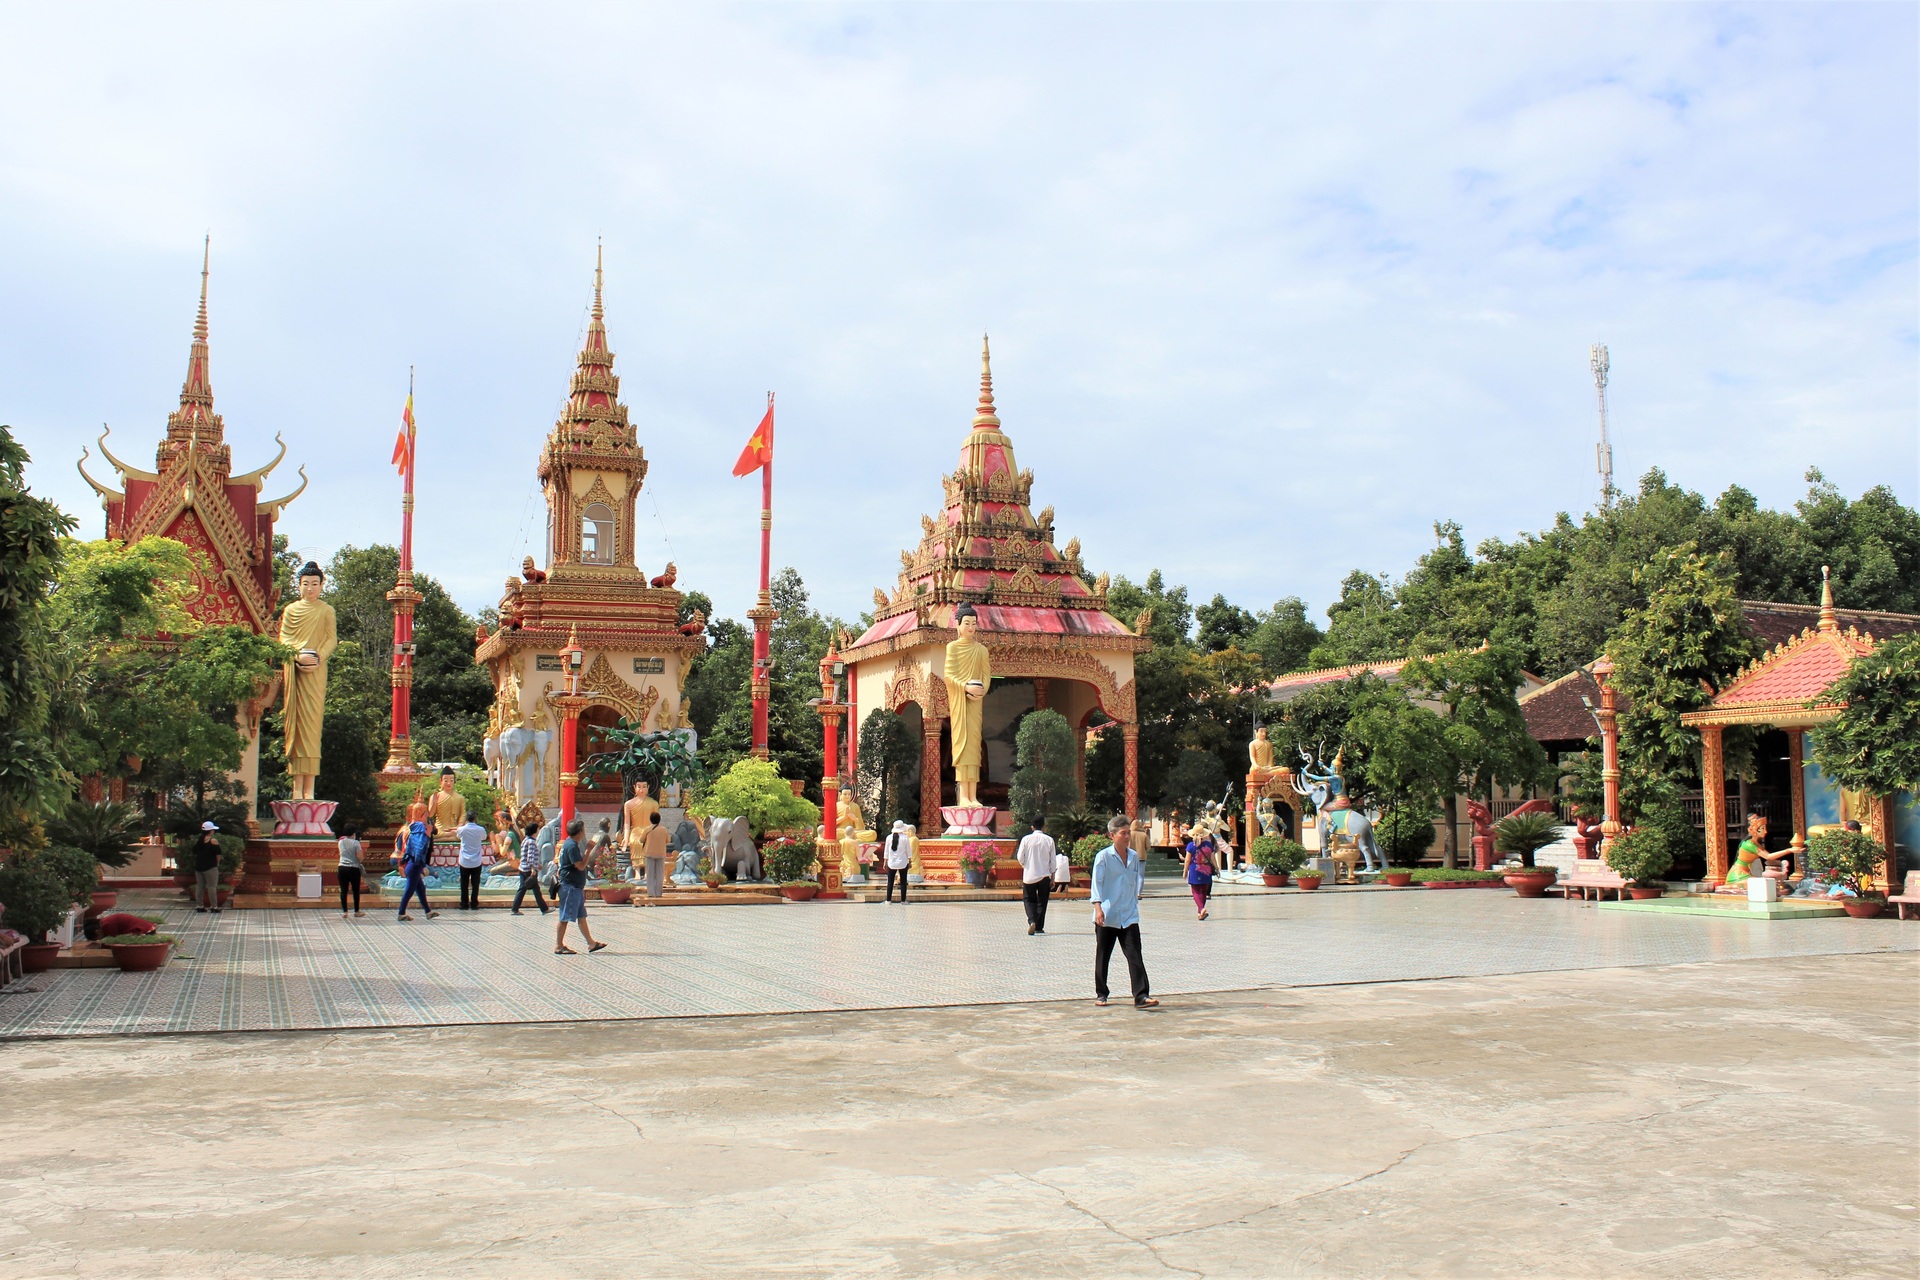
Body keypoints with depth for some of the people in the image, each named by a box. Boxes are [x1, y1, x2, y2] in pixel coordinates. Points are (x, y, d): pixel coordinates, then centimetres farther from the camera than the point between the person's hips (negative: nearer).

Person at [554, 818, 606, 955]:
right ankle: (559, 946, 2)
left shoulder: (572, 844, 16)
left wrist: (582, 888, 25)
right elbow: (581, 866, -23)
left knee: (581, 916, 12)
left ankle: (591, 943, 16)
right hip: (570, 887, -11)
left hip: (576, 887, 11)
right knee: (565, 917, -4)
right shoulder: (571, 846, -17)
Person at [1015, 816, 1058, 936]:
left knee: (1029, 900, 9)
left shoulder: (1026, 839, -5)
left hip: (1029, 875, -1)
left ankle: (1032, 921, -14)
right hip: (1044, 876, 1)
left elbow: (1020, 857, -3)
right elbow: (1052, 861, 0)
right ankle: (1039, 927, 14)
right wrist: (1052, 877, 8)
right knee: (1042, 902, 13)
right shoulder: (1049, 840, -2)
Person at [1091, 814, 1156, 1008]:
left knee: (1135, 955, -7)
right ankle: (1101, 993, 22)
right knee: (1102, 956, 8)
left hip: (1129, 916, 3)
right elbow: (1096, 883, -12)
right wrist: (1098, 907, -22)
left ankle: (1141, 996, -10)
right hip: (1107, 916, -3)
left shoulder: (1134, 857, 8)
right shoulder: (1104, 857, -7)